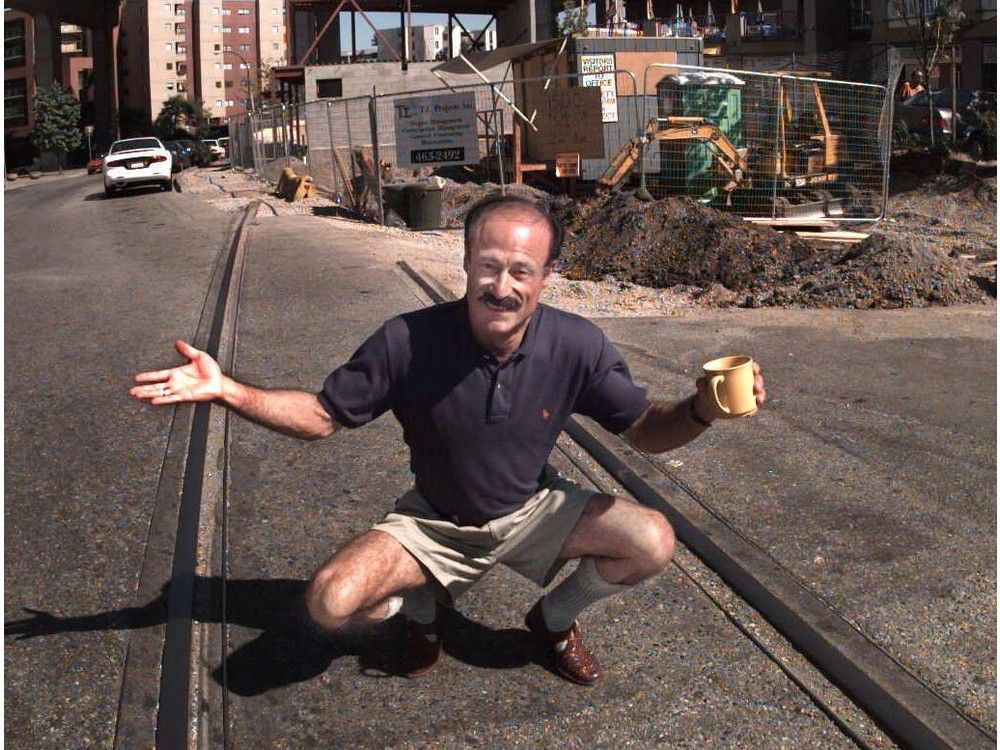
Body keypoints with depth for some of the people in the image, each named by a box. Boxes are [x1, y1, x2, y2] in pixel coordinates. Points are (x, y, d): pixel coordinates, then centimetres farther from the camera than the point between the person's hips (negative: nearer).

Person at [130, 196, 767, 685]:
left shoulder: (577, 346, -21)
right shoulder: (408, 341, -25)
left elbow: (645, 429, -10)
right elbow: (323, 416, -12)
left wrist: (702, 410, -33)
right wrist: (225, 390, -26)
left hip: (533, 512, 2)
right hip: (434, 521, -1)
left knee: (653, 543, -22)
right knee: (332, 603, -26)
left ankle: (556, 620, 12)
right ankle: (423, 608, 13)